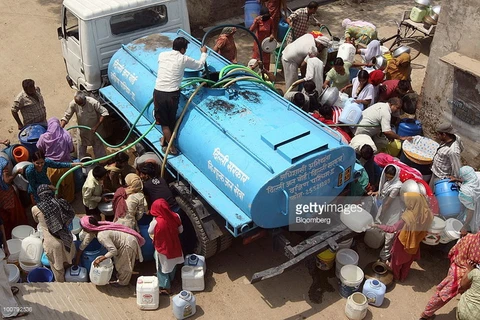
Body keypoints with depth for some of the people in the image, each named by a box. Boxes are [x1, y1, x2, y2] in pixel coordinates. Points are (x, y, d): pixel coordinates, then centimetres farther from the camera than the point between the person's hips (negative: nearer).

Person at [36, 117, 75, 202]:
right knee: (67, 184, 24)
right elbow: (72, 149, -4)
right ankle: (68, 199, 43)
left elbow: (39, 150, 0)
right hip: (65, 166, 0)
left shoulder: (44, 137, -14)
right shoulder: (66, 135, -15)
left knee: (54, 185, 24)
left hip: (51, 166, 0)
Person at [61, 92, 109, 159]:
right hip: (82, 131, 2)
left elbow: (104, 112, -25)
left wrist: (96, 126, -28)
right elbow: (66, 117, -16)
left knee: (98, 146, 14)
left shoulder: (93, 102, -31)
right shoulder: (73, 104, -24)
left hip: (94, 130, -2)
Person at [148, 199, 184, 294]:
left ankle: (164, 286, 16)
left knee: (162, 268, 16)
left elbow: (150, 231, -8)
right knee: (172, 264, 28)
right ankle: (170, 280, 48)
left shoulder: (156, 221, -29)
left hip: (162, 248, -4)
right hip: (174, 246, 4)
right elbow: (180, 230, -2)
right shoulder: (176, 217, -18)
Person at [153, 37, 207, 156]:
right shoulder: (184, 59, -1)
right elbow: (200, 64, 14)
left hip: (158, 92, 2)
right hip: (172, 94, -2)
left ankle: (171, 147, 16)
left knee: (164, 122, 13)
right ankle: (165, 139, 40)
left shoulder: (162, 55, 7)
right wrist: (204, 53, 34)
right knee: (171, 120, 22)